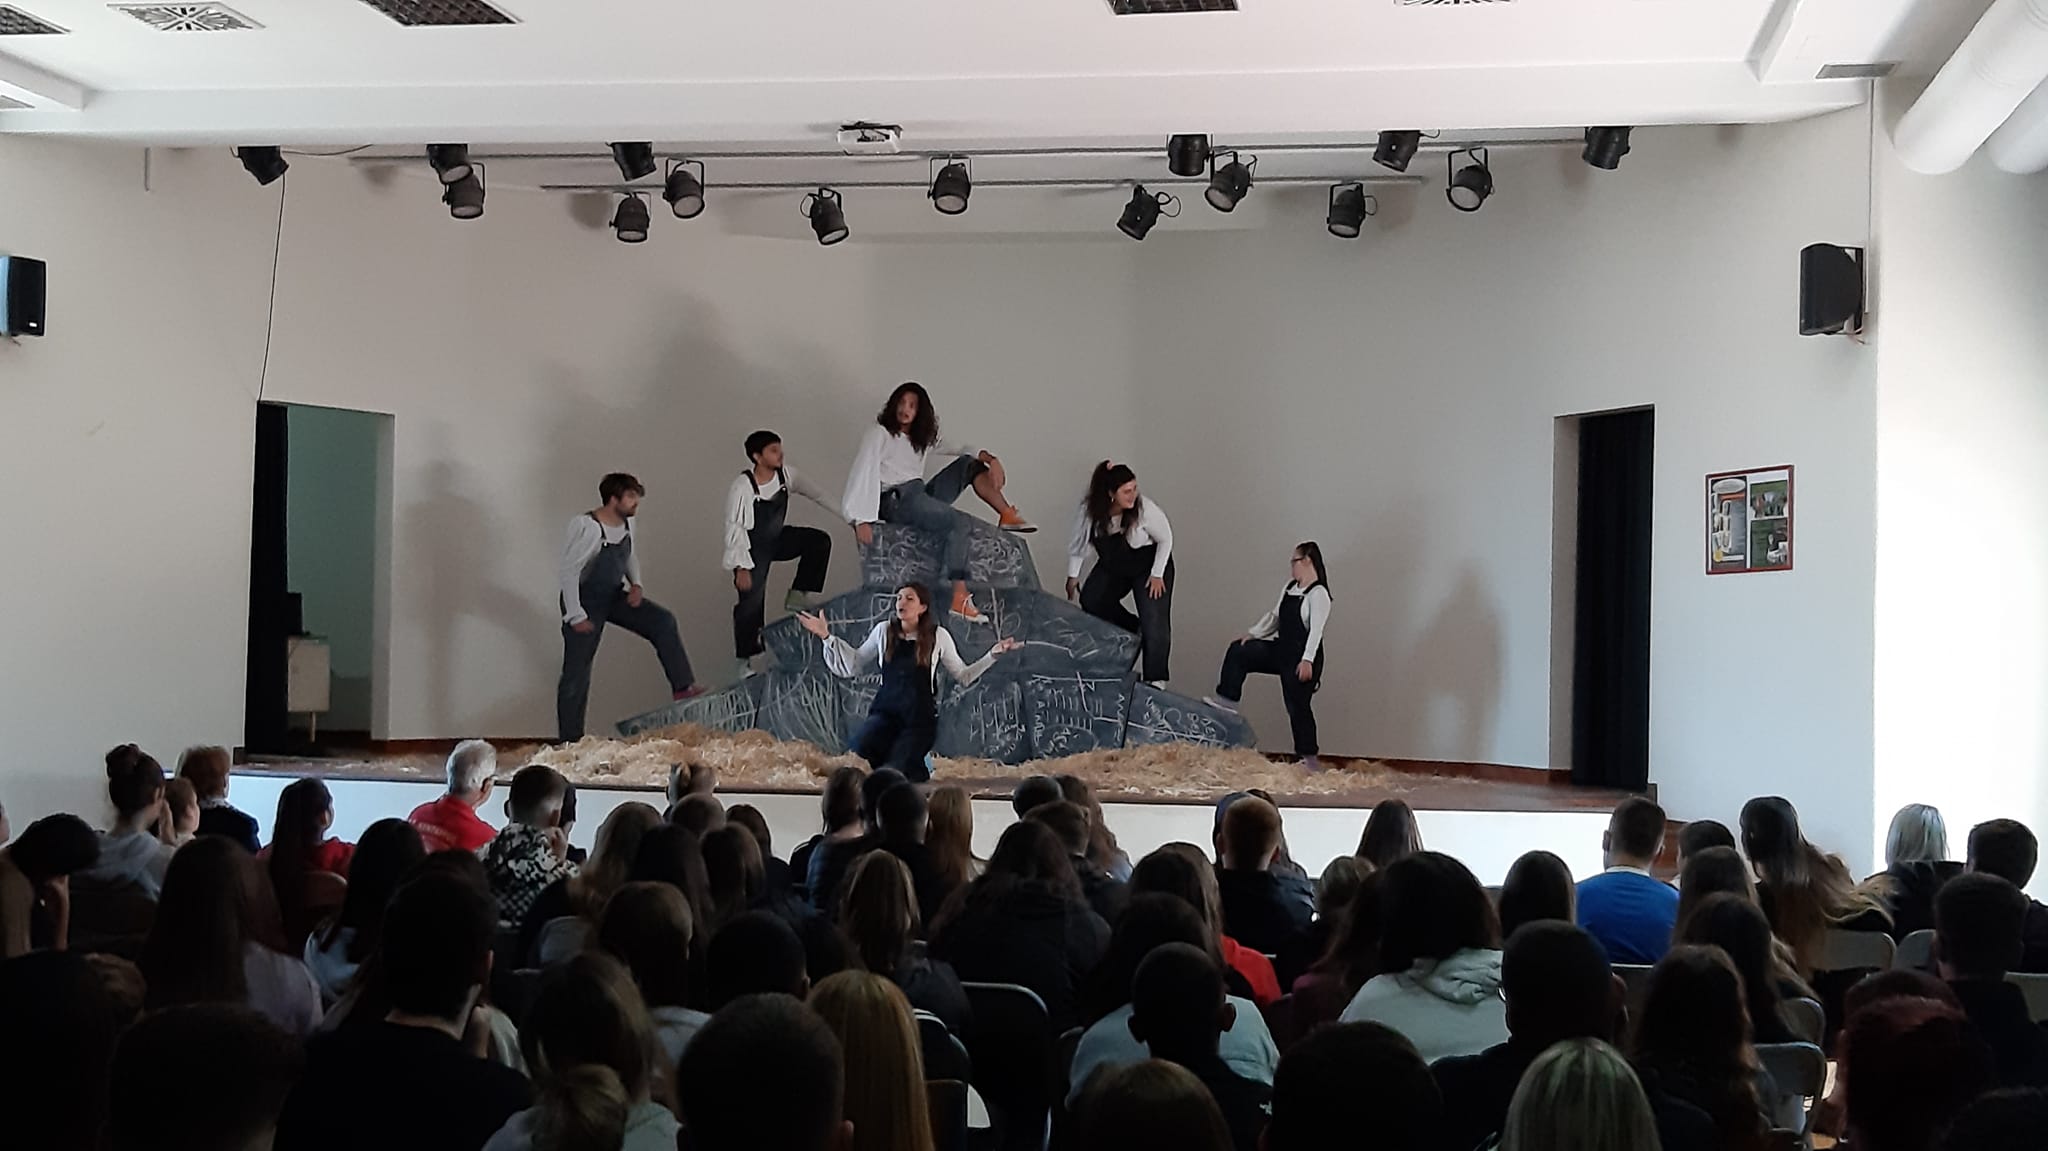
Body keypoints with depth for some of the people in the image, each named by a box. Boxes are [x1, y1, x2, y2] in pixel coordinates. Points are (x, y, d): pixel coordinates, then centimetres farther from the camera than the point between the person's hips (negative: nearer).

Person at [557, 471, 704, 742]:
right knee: (577, 672, -2)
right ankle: (570, 740, 7)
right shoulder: (588, 527, -26)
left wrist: (636, 584, -2)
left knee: (663, 620, -11)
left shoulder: (626, 522, -3)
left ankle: (683, 688, -8)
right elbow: (568, 570, -24)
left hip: (614, 596, 7)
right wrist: (576, 616, -24)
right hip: (586, 601, -7)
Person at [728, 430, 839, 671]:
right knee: (752, 601, -4)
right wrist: (741, 567, -21)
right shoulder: (741, 487, -26)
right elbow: (734, 528, -21)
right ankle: (744, 660, 14)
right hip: (753, 548, -6)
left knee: (820, 541, -12)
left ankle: (797, 597, 0)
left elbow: (817, 494, -4)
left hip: (778, 538, 6)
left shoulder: (786, 474, -11)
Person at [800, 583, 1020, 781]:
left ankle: (920, 764, 20)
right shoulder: (884, 631, 5)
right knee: (861, 747, -31)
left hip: (920, 716, -2)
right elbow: (854, 665, 15)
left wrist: (993, 655, 0)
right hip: (886, 710, 2)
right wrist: (827, 637, 10)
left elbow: (963, 676, 8)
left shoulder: (938, 636, 0)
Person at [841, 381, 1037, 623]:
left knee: (970, 463, 0)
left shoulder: (922, 438, 22)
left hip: (921, 495, 7)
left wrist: (991, 459, -4)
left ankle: (1008, 514, -9)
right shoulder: (879, 434, 1)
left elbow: (958, 448, 17)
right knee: (960, 524, -28)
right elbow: (863, 473, -10)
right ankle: (960, 598, -38)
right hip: (895, 500, -7)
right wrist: (861, 520, -22)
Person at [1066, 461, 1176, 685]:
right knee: (1090, 600, -11)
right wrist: (1073, 576, -1)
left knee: (1154, 621, -14)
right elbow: (1078, 543, -6)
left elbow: (1165, 539, -15)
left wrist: (1157, 575, -14)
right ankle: (1135, 630, 12)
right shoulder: (1088, 510, -24)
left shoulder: (1145, 509, -32)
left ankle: (1155, 680, -4)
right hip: (1112, 566, 4)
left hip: (1149, 565, -4)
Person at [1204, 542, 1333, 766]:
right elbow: (1274, 616, 19)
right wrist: (1253, 633, 10)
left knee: (1298, 705, -4)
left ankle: (1309, 756, 9)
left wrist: (1307, 660, -27)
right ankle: (1227, 699, 6)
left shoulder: (1318, 594, -14)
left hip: (1300, 657, -9)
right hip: (1281, 650, 9)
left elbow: (1316, 630, -20)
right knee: (1238, 650, 2)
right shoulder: (1290, 588, 12)